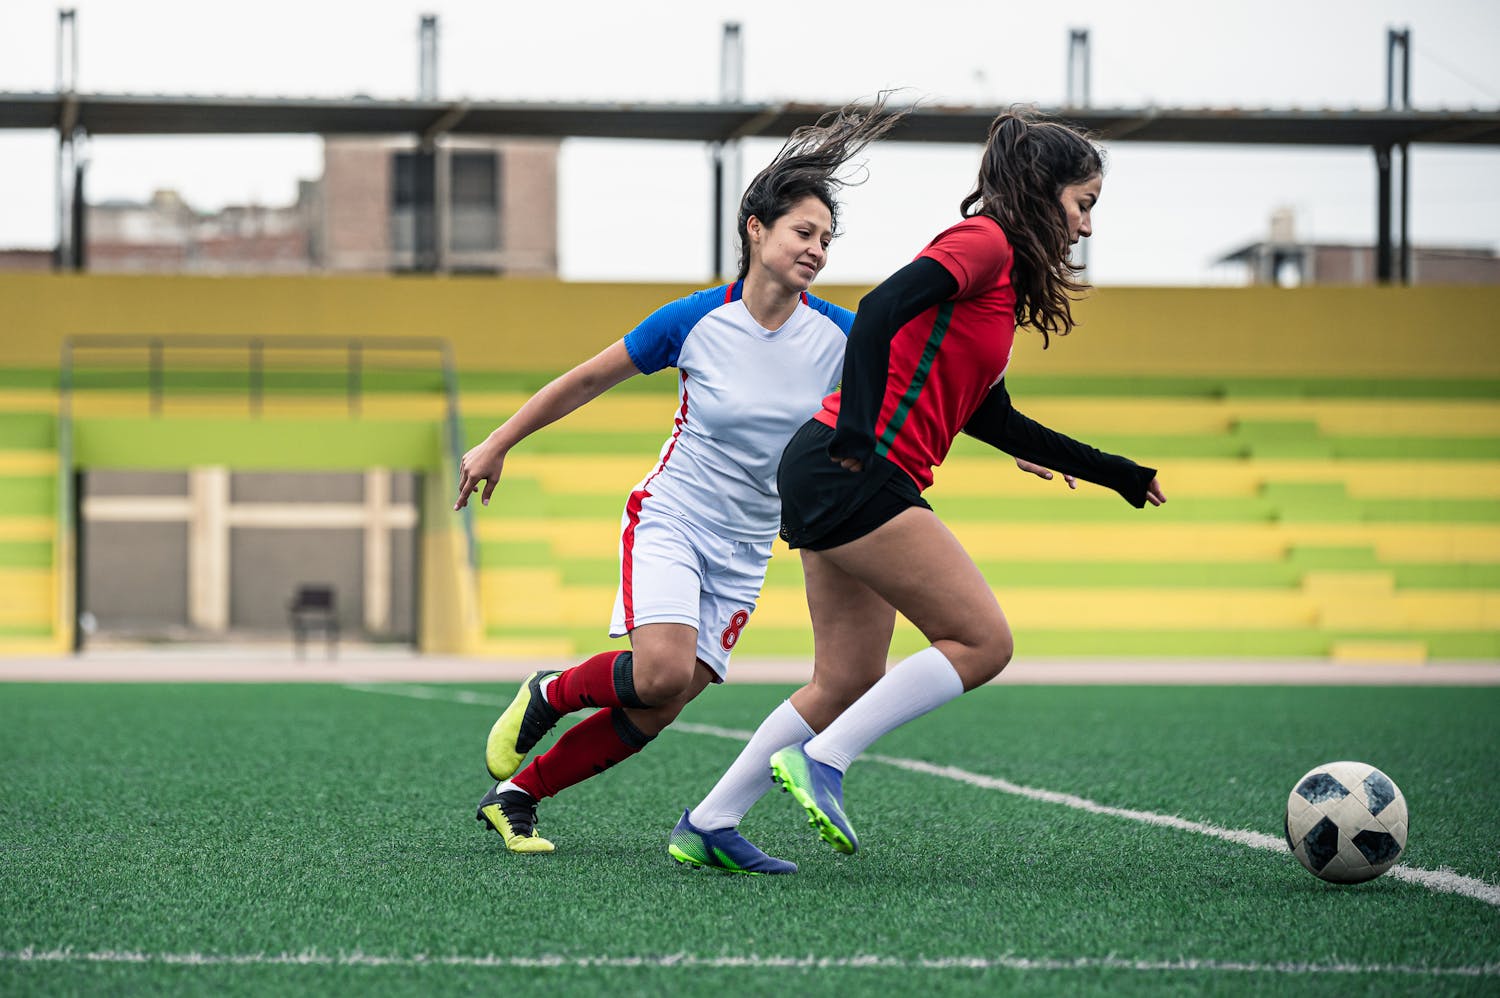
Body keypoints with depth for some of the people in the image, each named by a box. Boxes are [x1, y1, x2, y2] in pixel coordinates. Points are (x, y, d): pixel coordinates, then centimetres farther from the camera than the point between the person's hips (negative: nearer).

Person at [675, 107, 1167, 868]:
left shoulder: (998, 269, 22)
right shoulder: (986, 242, -7)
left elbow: (990, 417, 27)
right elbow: (882, 310, -21)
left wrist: (1117, 475, 31)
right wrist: (858, 430, -28)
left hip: (832, 478, 10)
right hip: (854, 473, -10)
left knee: (848, 682, 13)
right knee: (982, 641, -8)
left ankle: (707, 823, 16)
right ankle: (819, 762, -8)